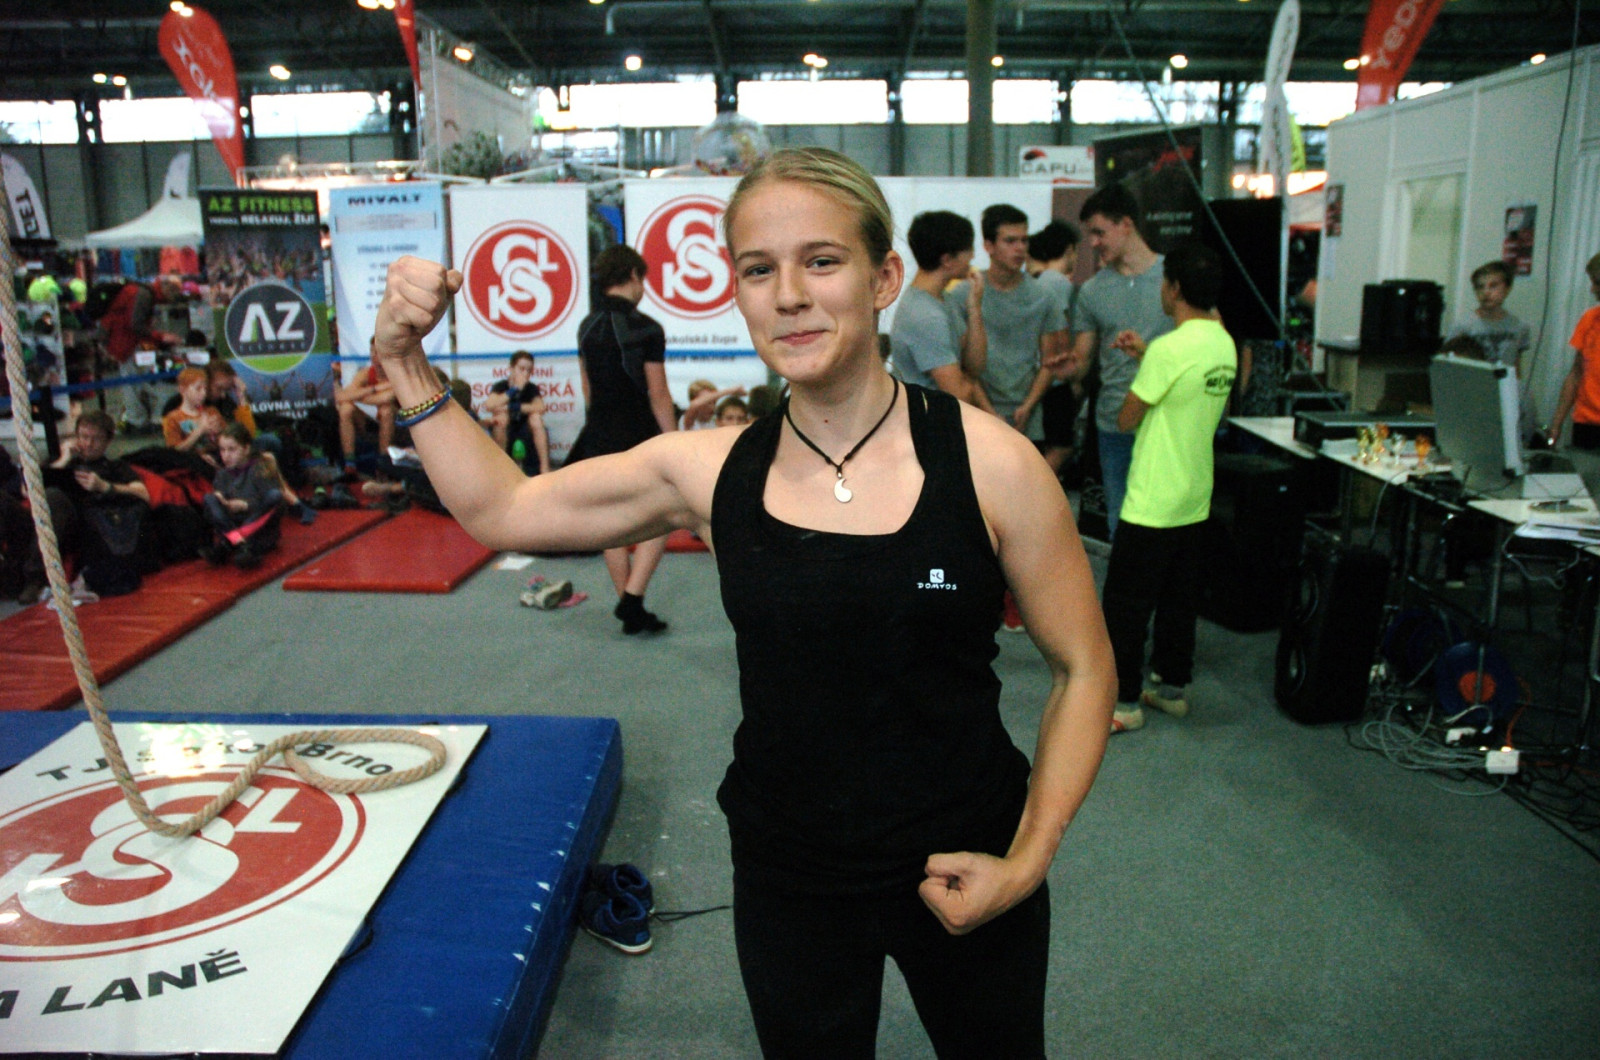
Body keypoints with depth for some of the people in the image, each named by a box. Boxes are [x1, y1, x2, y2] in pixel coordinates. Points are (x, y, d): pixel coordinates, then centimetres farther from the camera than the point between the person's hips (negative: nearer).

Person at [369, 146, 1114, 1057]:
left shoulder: (988, 463, -15)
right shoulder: (708, 470, -8)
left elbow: (1083, 669, -6)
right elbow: (499, 509, 2)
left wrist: (1028, 859, -13)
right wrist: (408, 365, -5)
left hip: (961, 879, -1)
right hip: (787, 880, 2)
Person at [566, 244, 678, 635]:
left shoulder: (587, 326, 7)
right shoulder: (645, 329, -12)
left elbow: (587, 389, 12)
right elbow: (658, 396, -12)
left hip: (600, 437, 6)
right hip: (639, 435, -6)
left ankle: (632, 613, 18)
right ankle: (632, 598, -4)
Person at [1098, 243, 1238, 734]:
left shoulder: (1169, 349, -21)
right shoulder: (1224, 344, 5)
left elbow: (1126, 419, -13)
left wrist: (1140, 363, 5)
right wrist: (1145, 357, 13)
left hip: (1152, 505, -8)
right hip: (1195, 500, 8)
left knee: (1125, 605, 2)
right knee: (1179, 601, 18)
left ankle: (1124, 702, 8)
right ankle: (1173, 687, 29)